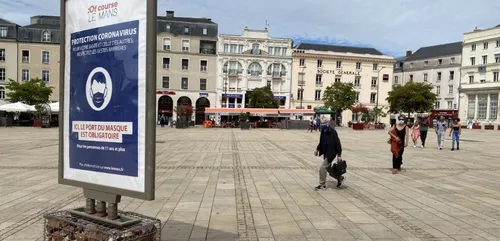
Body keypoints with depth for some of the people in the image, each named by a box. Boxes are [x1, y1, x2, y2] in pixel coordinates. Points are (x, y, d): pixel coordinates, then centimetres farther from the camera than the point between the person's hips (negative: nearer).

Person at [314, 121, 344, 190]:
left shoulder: (332, 132, -20)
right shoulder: (323, 131, 4)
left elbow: (338, 144, -17)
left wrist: (339, 155, -17)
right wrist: (317, 149, 10)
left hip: (331, 154, -8)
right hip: (325, 153, 8)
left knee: (322, 168, -9)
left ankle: (322, 185, 7)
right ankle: (340, 178, 37)